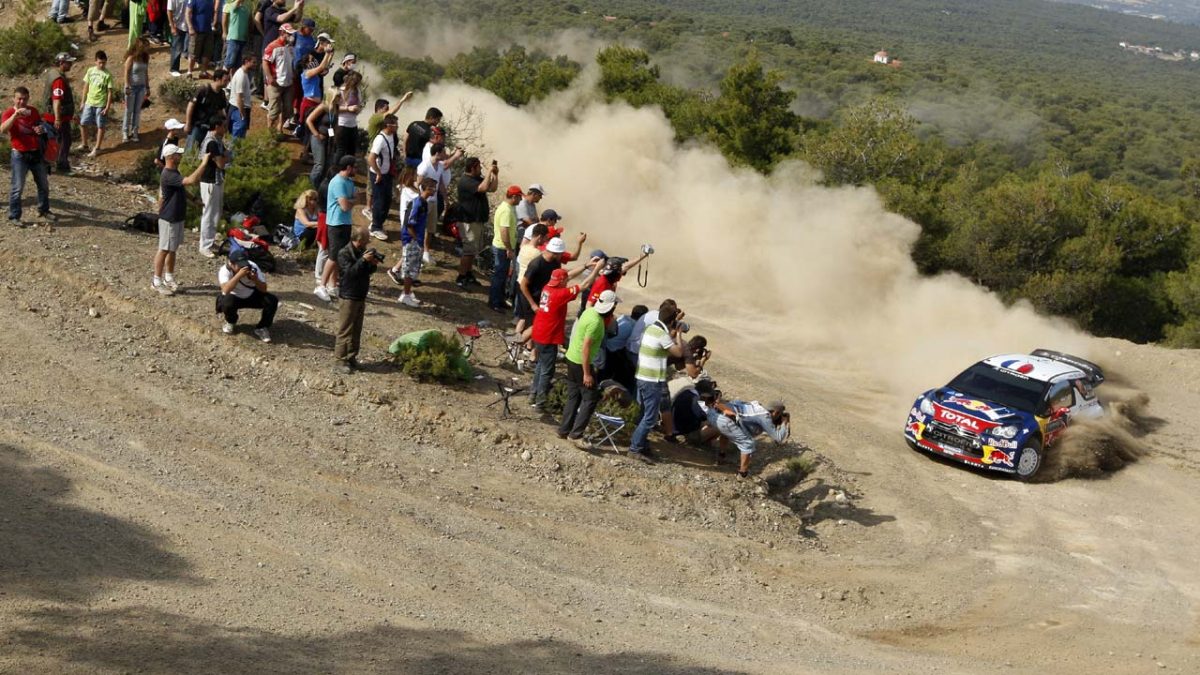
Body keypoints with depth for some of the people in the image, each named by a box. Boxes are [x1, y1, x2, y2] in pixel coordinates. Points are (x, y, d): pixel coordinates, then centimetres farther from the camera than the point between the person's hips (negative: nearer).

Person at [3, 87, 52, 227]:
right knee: (18, 187, -6)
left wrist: (41, 129, -5)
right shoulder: (9, 113, -11)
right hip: (20, 155, -6)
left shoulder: (33, 111, 5)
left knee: (44, 184, 16)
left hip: (36, 152, 6)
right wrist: (15, 115, -40)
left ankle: (43, 210, 34)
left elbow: (39, 125, 21)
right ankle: (14, 217, 0)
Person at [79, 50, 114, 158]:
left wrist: (108, 107, -13)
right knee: (83, 124, 6)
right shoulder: (90, 71, 0)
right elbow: (86, 86, 9)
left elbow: (110, 92, -9)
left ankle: (97, 148, 13)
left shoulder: (108, 75, -11)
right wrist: (83, 101, 8)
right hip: (89, 103, 4)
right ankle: (85, 145, 23)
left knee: (100, 126, 4)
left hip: (101, 104, -4)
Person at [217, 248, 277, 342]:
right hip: (234, 298, -2)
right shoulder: (225, 270, -27)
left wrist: (255, 280, -37)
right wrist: (238, 275, -51)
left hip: (251, 296, 2)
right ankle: (230, 322, -1)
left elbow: (263, 289, -17)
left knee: (272, 300, -22)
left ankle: (262, 328, 1)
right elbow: (225, 290, -44)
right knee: (227, 302, -37)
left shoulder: (252, 267, -20)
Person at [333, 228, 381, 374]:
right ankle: (341, 361, -3)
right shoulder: (344, 253, -13)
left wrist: (373, 264, -6)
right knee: (345, 330, -6)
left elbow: (368, 272, 14)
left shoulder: (362, 251, 9)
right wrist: (363, 260, -32)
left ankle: (351, 357, 21)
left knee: (357, 329, 13)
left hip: (361, 296, 8)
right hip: (349, 296, -8)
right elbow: (350, 271, -25)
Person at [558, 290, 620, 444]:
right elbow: (586, 348, -25)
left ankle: (564, 430, 23)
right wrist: (586, 374, -22)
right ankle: (576, 434, -2)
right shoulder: (596, 322, -25)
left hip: (571, 358, 9)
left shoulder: (590, 311, 1)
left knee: (573, 396, 17)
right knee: (591, 398, -2)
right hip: (581, 363, -9)